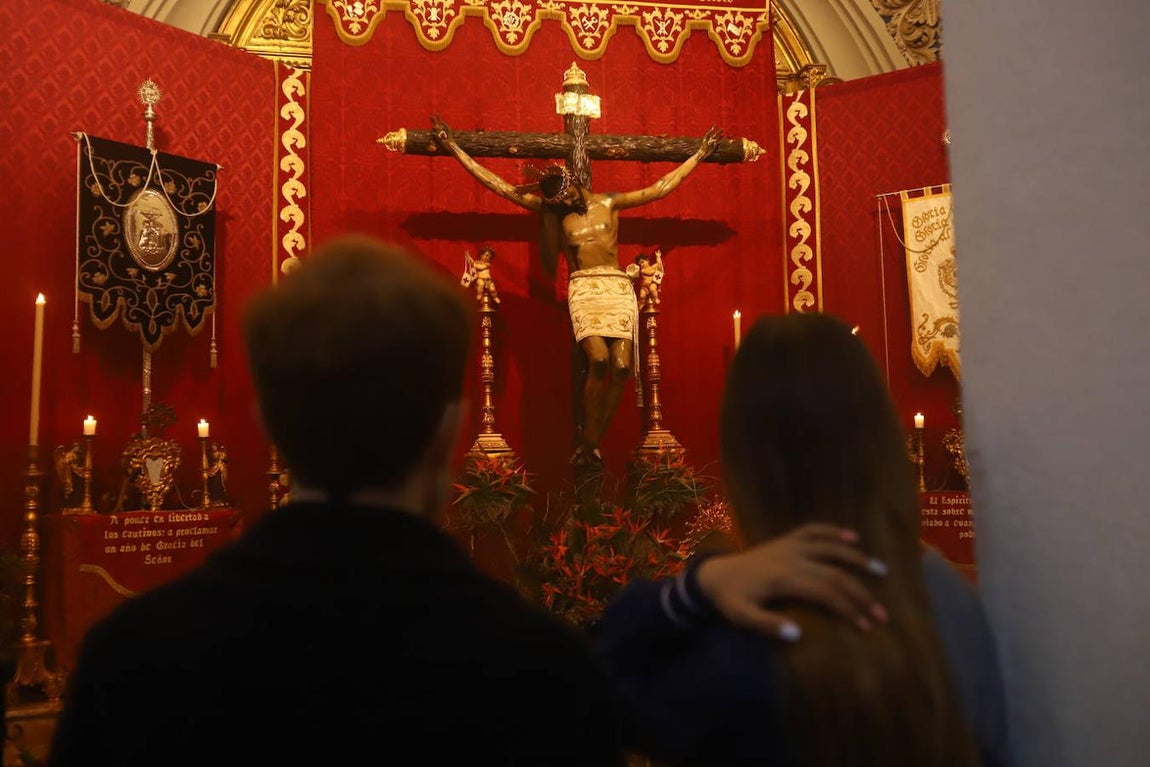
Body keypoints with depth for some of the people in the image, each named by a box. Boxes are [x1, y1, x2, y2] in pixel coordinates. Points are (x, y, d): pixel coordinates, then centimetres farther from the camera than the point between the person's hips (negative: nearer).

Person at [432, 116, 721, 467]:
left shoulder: (609, 202, 14)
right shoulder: (551, 209, 11)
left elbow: (662, 188, 20)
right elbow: (499, 185, 9)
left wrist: (699, 154, 22)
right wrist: (454, 149, 8)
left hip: (619, 288, 2)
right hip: (584, 289, -2)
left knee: (621, 366, -13)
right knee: (598, 359, -24)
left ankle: (590, 442, -2)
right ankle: (589, 442, -11)